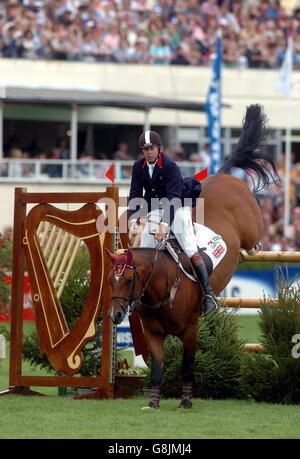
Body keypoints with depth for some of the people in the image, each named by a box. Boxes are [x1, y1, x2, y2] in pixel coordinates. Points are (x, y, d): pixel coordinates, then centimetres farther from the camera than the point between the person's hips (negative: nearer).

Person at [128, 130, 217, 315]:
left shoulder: (170, 166, -19)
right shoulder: (139, 167, 0)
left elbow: (173, 199, -25)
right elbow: (135, 194, -2)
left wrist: (165, 224, -37)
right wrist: (133, 218, -19)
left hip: (178, 209, -6)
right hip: (155, 212, 6)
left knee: (192, 252, -16)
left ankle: (209, 294, -17)